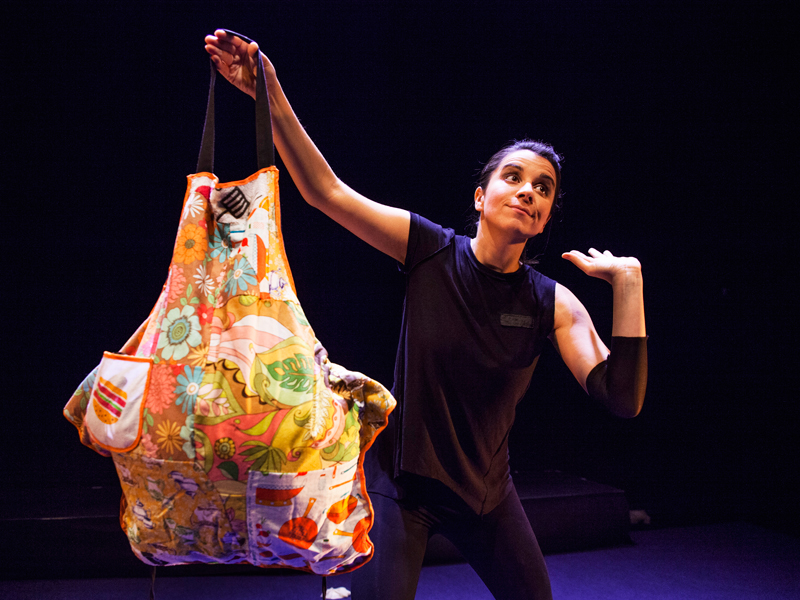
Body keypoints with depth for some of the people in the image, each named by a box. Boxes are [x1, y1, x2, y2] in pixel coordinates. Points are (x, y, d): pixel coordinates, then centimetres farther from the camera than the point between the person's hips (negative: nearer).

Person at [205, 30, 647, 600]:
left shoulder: (553, 305, -9)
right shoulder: (432, 250, -13)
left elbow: (624, 398, -18)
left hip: (486, 490, 3)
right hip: (401, 482, -3)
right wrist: (272, 99, -26)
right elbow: (326, 191, -17)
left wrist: (627, 283, -24)